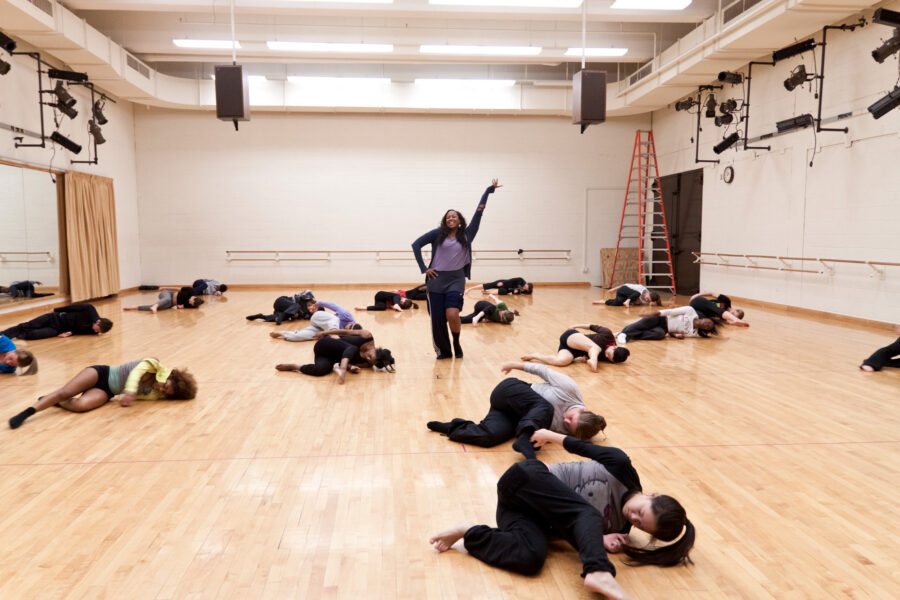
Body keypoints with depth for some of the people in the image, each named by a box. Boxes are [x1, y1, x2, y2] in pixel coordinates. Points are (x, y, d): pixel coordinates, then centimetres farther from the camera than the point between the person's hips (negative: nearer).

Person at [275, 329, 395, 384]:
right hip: (325, 344, -3)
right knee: (352, 348, -32)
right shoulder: (367, 337, -17)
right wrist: (324, 333, -4)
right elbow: (345, 332, -7)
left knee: (321, 370, -35)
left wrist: (350, 367, -30)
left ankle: (294, 367, -19)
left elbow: (347, 359, -8)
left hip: (334, 356, 3)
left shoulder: (366, 362, -9)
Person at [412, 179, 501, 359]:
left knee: (452, 315, -18)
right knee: (437, 318, 0)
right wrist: (424, 268, -4)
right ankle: (443, 350, 19)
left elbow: (478, 213, 5)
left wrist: (489, 190, 4)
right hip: (437, 279, 0)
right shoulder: (438, 234, 3)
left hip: (456, 280, 0)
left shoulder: (466, 235, 7)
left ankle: (456, 343, 9)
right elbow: (416, 244, 2)